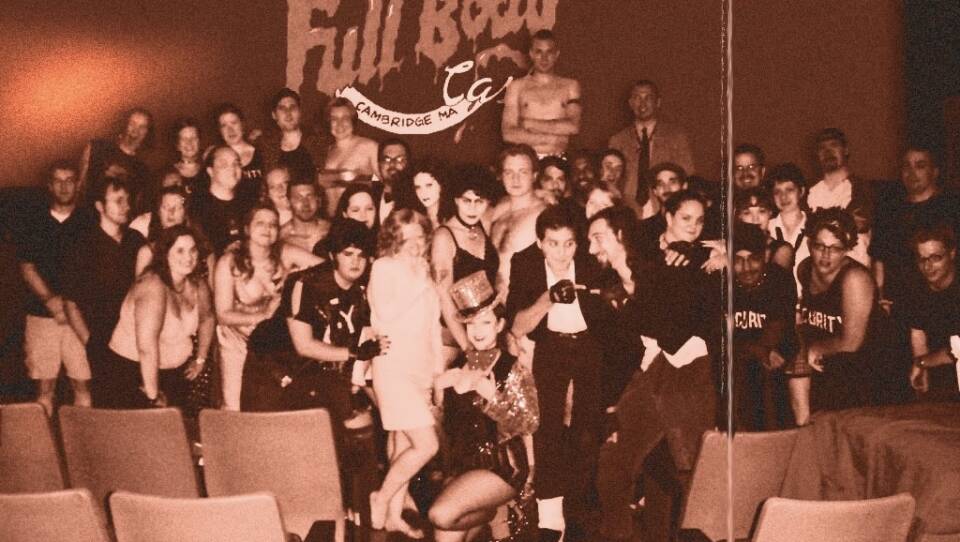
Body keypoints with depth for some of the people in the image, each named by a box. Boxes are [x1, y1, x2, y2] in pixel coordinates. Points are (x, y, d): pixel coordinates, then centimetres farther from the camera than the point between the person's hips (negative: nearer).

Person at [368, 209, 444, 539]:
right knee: (426, 445, -13)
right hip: (394, 369, -7)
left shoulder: (423, 273, 15)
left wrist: (439, 374, 19)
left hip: (421, 371, 7)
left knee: (404, 446, 7)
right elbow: (385, 315, -19)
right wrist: (416, 282, -15)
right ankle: (382, 498, 3)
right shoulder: (384, 268, -6)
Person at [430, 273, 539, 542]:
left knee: (442, 514, -25)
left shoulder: (513, 369, -6)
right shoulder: (460, 366, 8)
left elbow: (528, 423, -15)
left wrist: (489, 393, -22)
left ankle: (487, 513, 3)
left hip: (503, 467, -6)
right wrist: (442, 386, -5)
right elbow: (449, 425, 12)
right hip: (463, 463, 6)